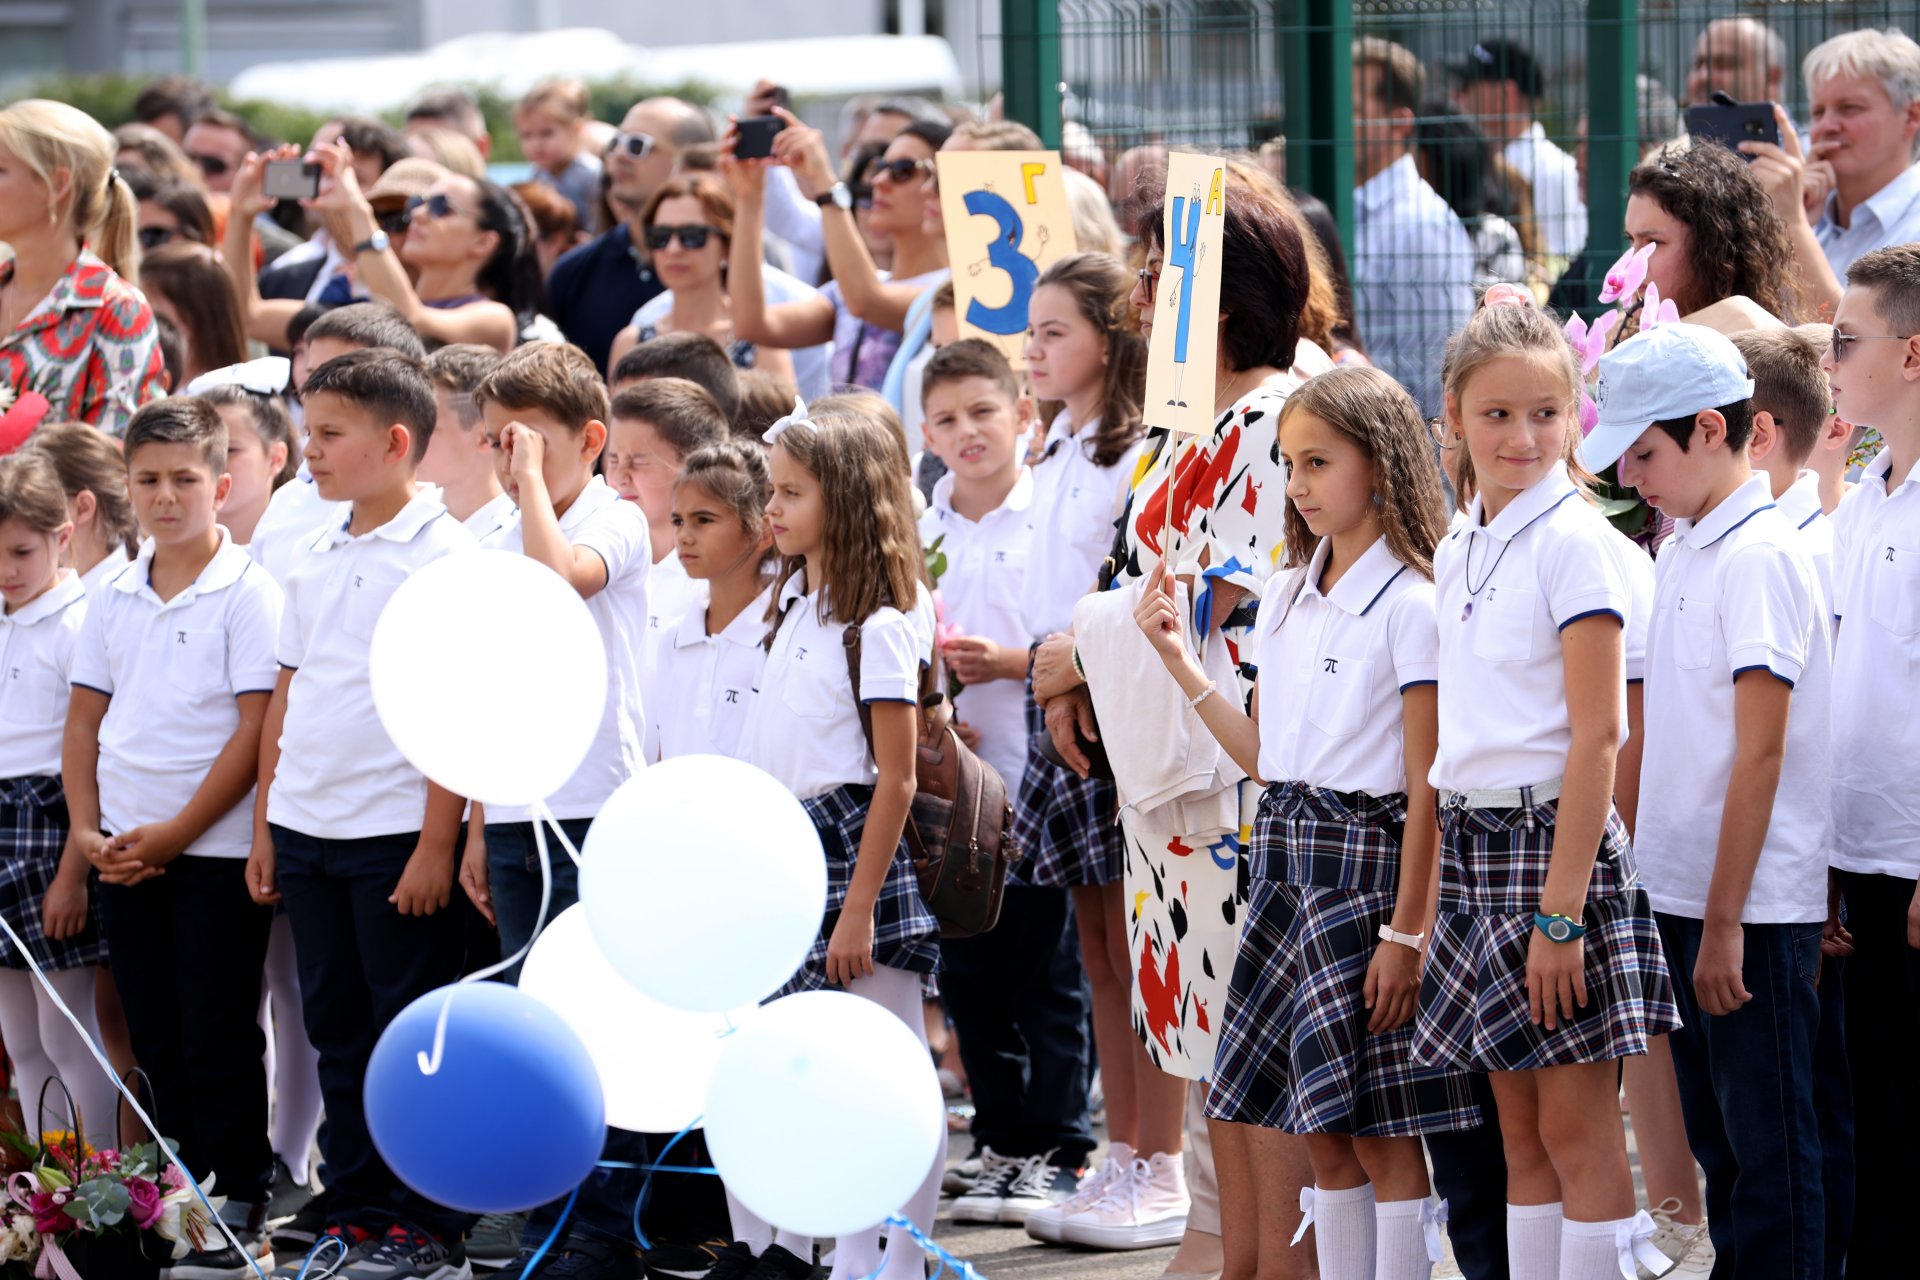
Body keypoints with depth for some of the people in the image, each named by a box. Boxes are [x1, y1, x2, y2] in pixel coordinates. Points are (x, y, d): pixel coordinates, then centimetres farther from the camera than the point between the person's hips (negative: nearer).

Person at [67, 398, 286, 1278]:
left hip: (215, 850, -6)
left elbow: (256, 731, -12)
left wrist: (174, 834, -14)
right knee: (157, 1036, 11)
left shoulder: (248, 594, -8)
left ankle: (236, 1205, 4)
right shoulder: (115, 600, 10)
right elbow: (86, 719, 15)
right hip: (125, 855, 6)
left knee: (217, 1036, -3)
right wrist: (87, 828, 2)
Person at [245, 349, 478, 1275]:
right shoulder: (314, 559, 12)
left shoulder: (444, 555, -10)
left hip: (397, 831, -7)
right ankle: (352, 1199, 20)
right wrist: (265, 827, 13)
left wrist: (436, 843, -16)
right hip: (307, 828, 7)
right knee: (338, 1026, 12)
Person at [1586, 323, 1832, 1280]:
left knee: (1768, 1144, -3)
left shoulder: (1757, 556, -14)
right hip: (1682, 894, 9)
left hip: (1753, 908, -9)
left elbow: (1761, 752, -18)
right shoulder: (1682, 553, 12)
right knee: (1716, 1139, 14)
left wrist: (1726, 920, -19)